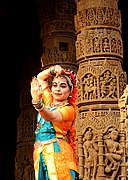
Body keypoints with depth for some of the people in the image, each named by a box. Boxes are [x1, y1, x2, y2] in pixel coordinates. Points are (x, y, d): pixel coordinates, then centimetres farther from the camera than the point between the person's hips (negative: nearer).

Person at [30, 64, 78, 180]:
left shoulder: (69, 109, -4)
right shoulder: (49, 101, 16)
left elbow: (51, 117, -24)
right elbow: (40, 78, 27)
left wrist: (37, 102, -41)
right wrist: (53, 70, 9)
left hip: (57, 152, -6)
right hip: (40, 153, 6)